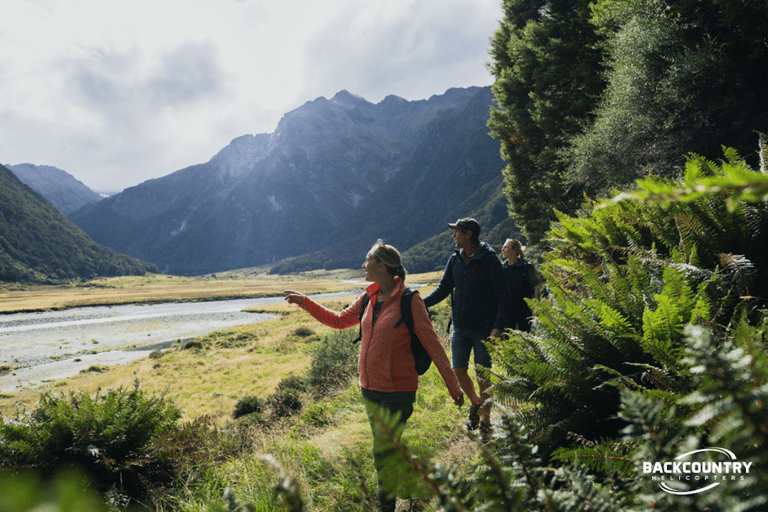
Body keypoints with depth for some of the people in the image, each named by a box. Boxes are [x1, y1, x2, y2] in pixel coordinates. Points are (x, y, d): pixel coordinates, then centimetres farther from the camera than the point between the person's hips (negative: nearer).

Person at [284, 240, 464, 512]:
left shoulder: (409, 301, -15)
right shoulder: (369, 299, 5)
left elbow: (432, 344, -12)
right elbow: (338, 320, 19)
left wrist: (453, 386, -12)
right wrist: (305, 302, 16)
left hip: (398, 390, -7)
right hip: (370, 388, 7)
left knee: (383, 455, -2)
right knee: (387, 449, 17)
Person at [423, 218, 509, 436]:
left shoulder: (489, 260, -10)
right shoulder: (455, 260, 6)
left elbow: (502, 295, -11)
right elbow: (443, 289, 12)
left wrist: (498, 327, -20)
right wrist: (421, 303, -2)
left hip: (483, 328, -5)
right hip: (460, 327, 5)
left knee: (482, 375, 3)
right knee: (458, 370, 5)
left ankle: (485, 419, 21)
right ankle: (475, 404, 33)